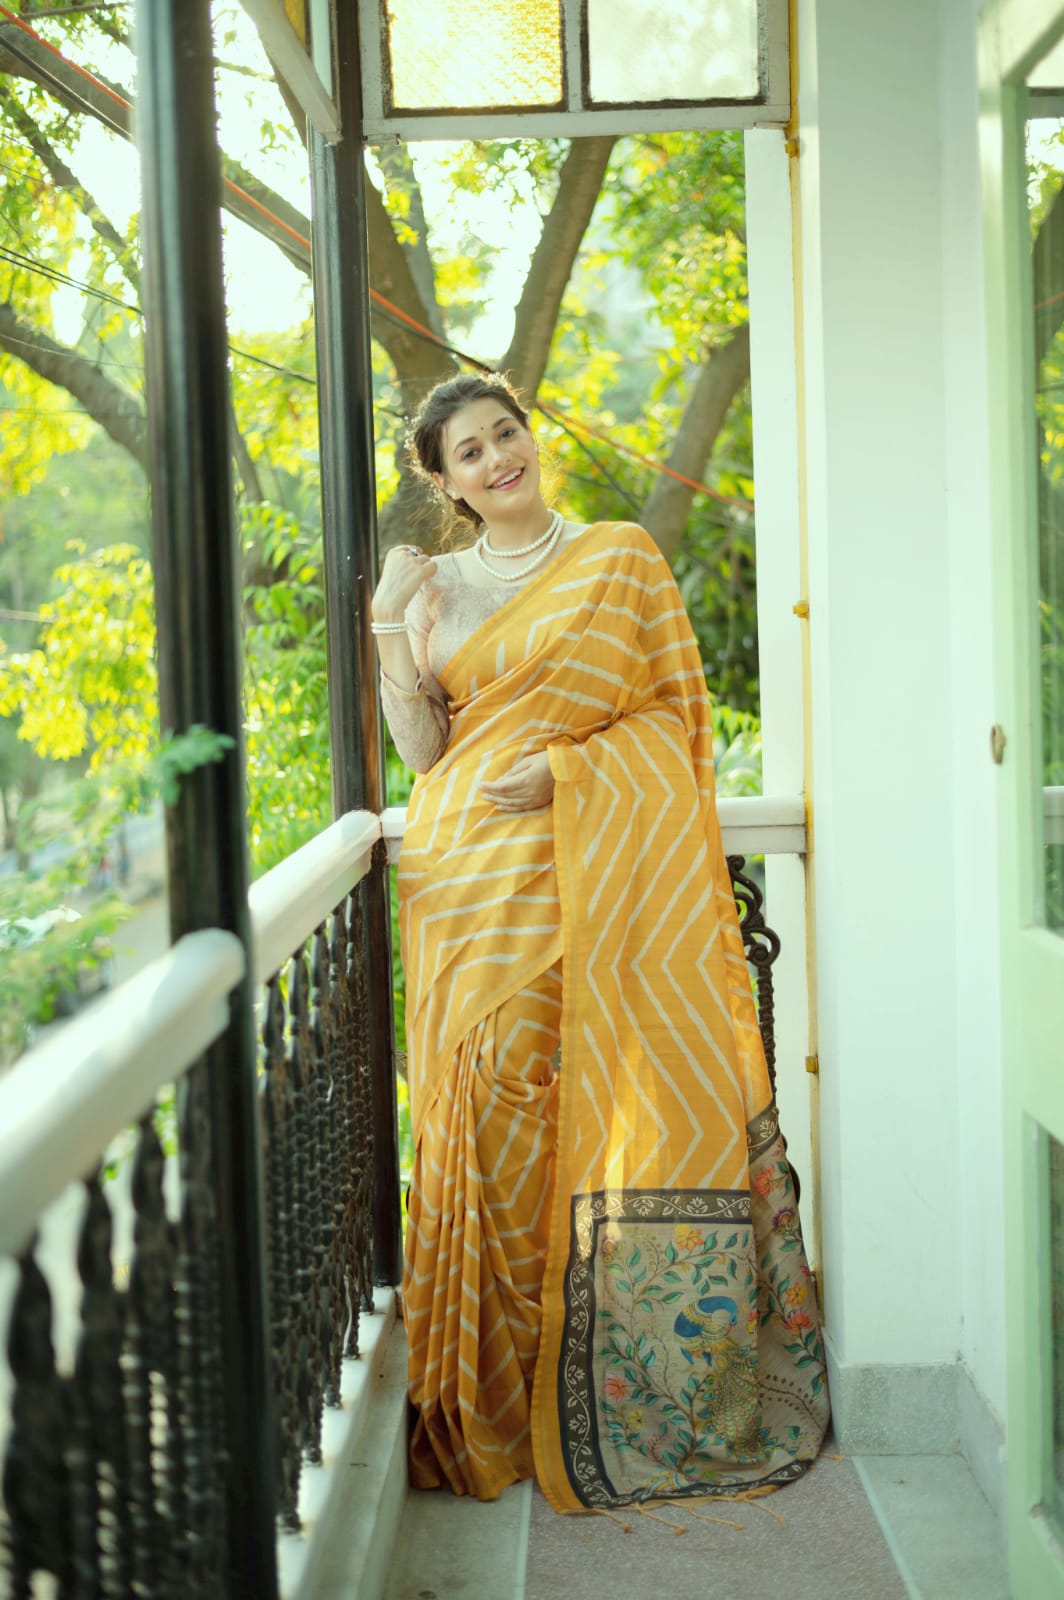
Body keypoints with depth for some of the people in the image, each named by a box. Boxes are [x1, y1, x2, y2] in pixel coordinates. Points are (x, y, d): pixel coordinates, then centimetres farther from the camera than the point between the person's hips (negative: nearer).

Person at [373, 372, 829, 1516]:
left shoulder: (621, 558, 8)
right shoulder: (434, 587, 15)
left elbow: (678, 705, 3)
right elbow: (422, 753, 10)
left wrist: (565, 771, -10)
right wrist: (391, 627, 0)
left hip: (606, 873, -2)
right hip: (478, 883, 2)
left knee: (622, 1107, -7)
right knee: (496, 1108, -4)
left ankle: (668, 1391, 5)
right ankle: (505, 1402, 6)